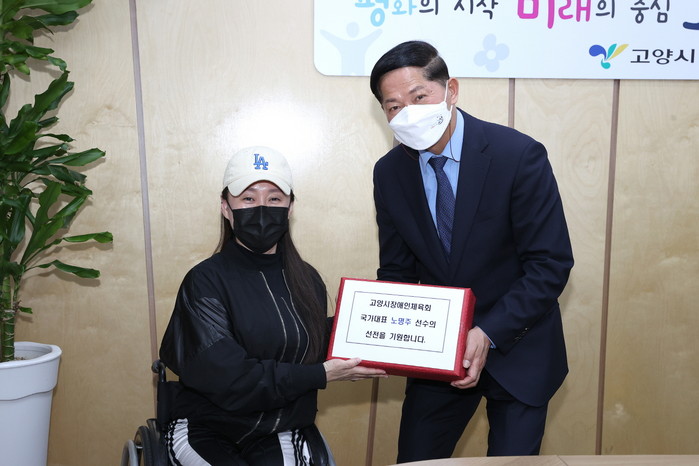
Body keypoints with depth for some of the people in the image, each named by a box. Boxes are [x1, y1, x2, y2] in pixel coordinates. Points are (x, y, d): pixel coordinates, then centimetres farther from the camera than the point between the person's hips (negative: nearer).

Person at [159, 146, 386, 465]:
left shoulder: (307, 280, 4)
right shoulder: (205, 281, -10)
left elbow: (318, 351, 10)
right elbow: (228, 379, -18)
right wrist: (321, 375, -15)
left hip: (284, 433, 3)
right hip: (209, 431, -3)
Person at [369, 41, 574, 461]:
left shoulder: (519, 155, -19)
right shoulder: (389, 173, -6)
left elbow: (551, 264, -17)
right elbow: (397, 270, 2)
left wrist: (489, 334, -26)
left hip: (516, 348, -3)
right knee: (414, 458, 12)